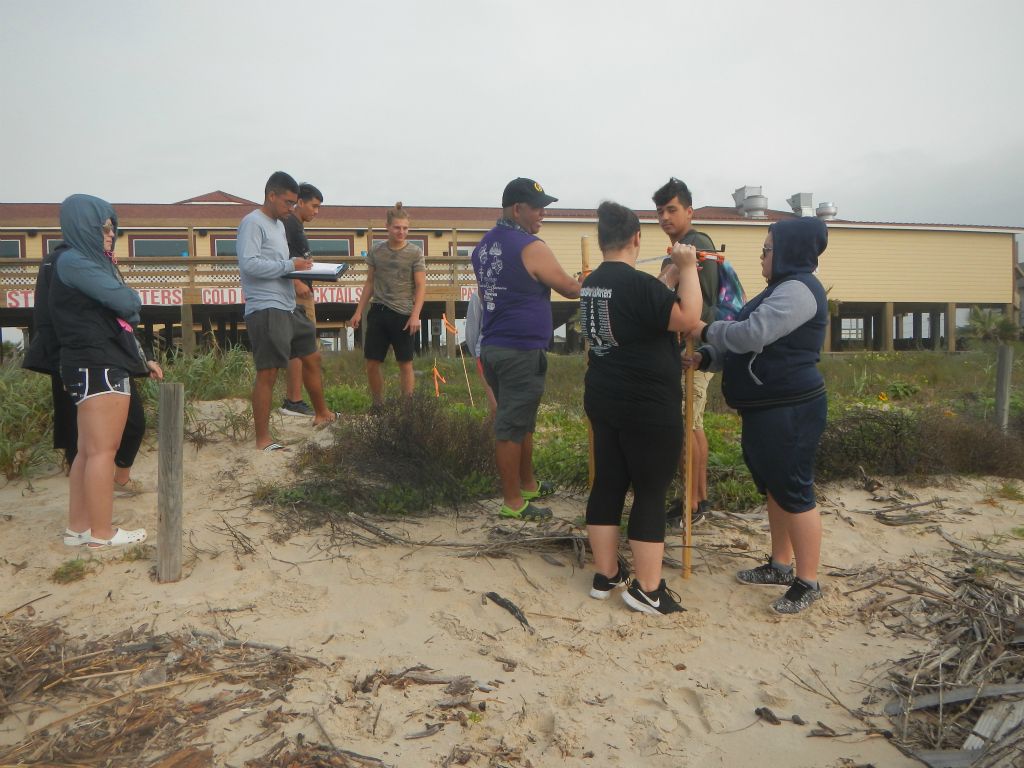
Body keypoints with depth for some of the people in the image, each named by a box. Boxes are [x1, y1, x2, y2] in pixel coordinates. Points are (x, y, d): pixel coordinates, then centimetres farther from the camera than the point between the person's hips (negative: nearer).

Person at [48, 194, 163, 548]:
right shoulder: (73, 261, -10)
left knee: (89, 451, 12)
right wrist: (131, 296, 5)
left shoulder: (90, 262, 20)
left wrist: (141, 359, 18)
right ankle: (101, 533, 3)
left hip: (100, 366, 10)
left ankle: (78, 527, 19)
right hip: (98, 369, -10)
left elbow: (112, 319, 21)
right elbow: (127, 303, -18)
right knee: (101, 450, -4)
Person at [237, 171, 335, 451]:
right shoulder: (253, 223, -9)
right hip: (265, 310, -10)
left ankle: (322, 414, 36)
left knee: (312, 358, 18)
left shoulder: (279, 225, 20)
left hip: (288, 307, 10)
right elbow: (248, 263, -21)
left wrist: (299, 266, 6)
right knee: (267, 373, -7)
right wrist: (289, 265, -17)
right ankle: (263, 439, 0)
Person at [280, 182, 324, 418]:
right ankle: (294, 401, -7)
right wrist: (297, 283, -26)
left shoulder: (297, 226, 22)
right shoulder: (288, 223, -9)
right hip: (296, 293, -11)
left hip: (302, 293, 11)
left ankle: (291, 398, 17)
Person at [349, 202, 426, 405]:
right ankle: (378, 406, 20)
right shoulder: (376, 251, 7)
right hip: (378, 312, 4)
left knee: (405, 364, 2)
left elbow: (421, 286, -4)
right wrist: (358, 311, 11)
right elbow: (369, 283, 15)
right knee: (372, 363, 4)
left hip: (403, 314, -3)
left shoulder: (415, 253, -2)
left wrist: (415, 315, -15)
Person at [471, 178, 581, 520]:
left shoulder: (485, 245, 11)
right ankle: (512, 502, 10)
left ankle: (527, 484, 32)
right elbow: (571, 290, -8)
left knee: (520, 419, 19)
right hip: (522, 351, -8)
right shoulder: (531, 248, -14)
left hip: (492, 346, 8)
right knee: (512, 426, -1)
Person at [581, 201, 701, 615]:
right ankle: (648, 589, 10)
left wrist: (674, 274, 18)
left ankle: (605, 575, 24)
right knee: (651, 492, 1)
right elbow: (688, 319, -21)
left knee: (608, 484, 13)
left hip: (604, 399, 9)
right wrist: (688, 269, -12)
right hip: (648, 406, -8)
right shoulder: (637, 283, -20)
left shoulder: (592, 283, 8)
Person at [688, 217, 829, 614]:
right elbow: (750, 343, 18)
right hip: (765, 409, 11)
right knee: (774, 488, 18)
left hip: (790, 410, -11)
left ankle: (807, 581, 9)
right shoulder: (781, 289, 18)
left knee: (794, 492, -3)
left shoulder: (798, 290, -16)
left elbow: (752, 333, -27)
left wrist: (707, 329, -11)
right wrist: (707, 356, 5)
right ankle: (780, 565, 31)